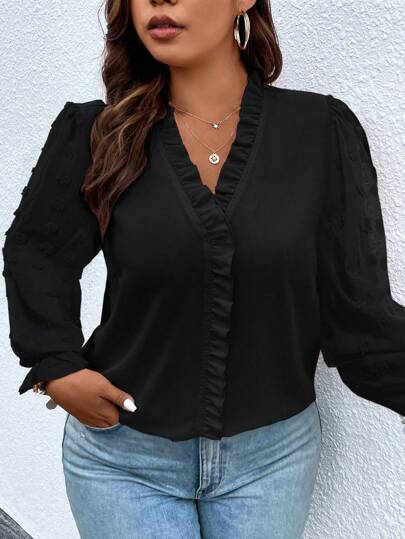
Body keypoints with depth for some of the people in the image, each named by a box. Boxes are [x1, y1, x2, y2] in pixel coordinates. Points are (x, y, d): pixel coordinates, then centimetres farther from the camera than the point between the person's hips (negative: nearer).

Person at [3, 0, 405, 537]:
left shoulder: (323, 131, -8)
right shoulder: (95, 135, -7)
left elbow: (361, 311, -8)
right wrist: (57, 367, -5)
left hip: (273, 453, 1)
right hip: (125, 459, 0)